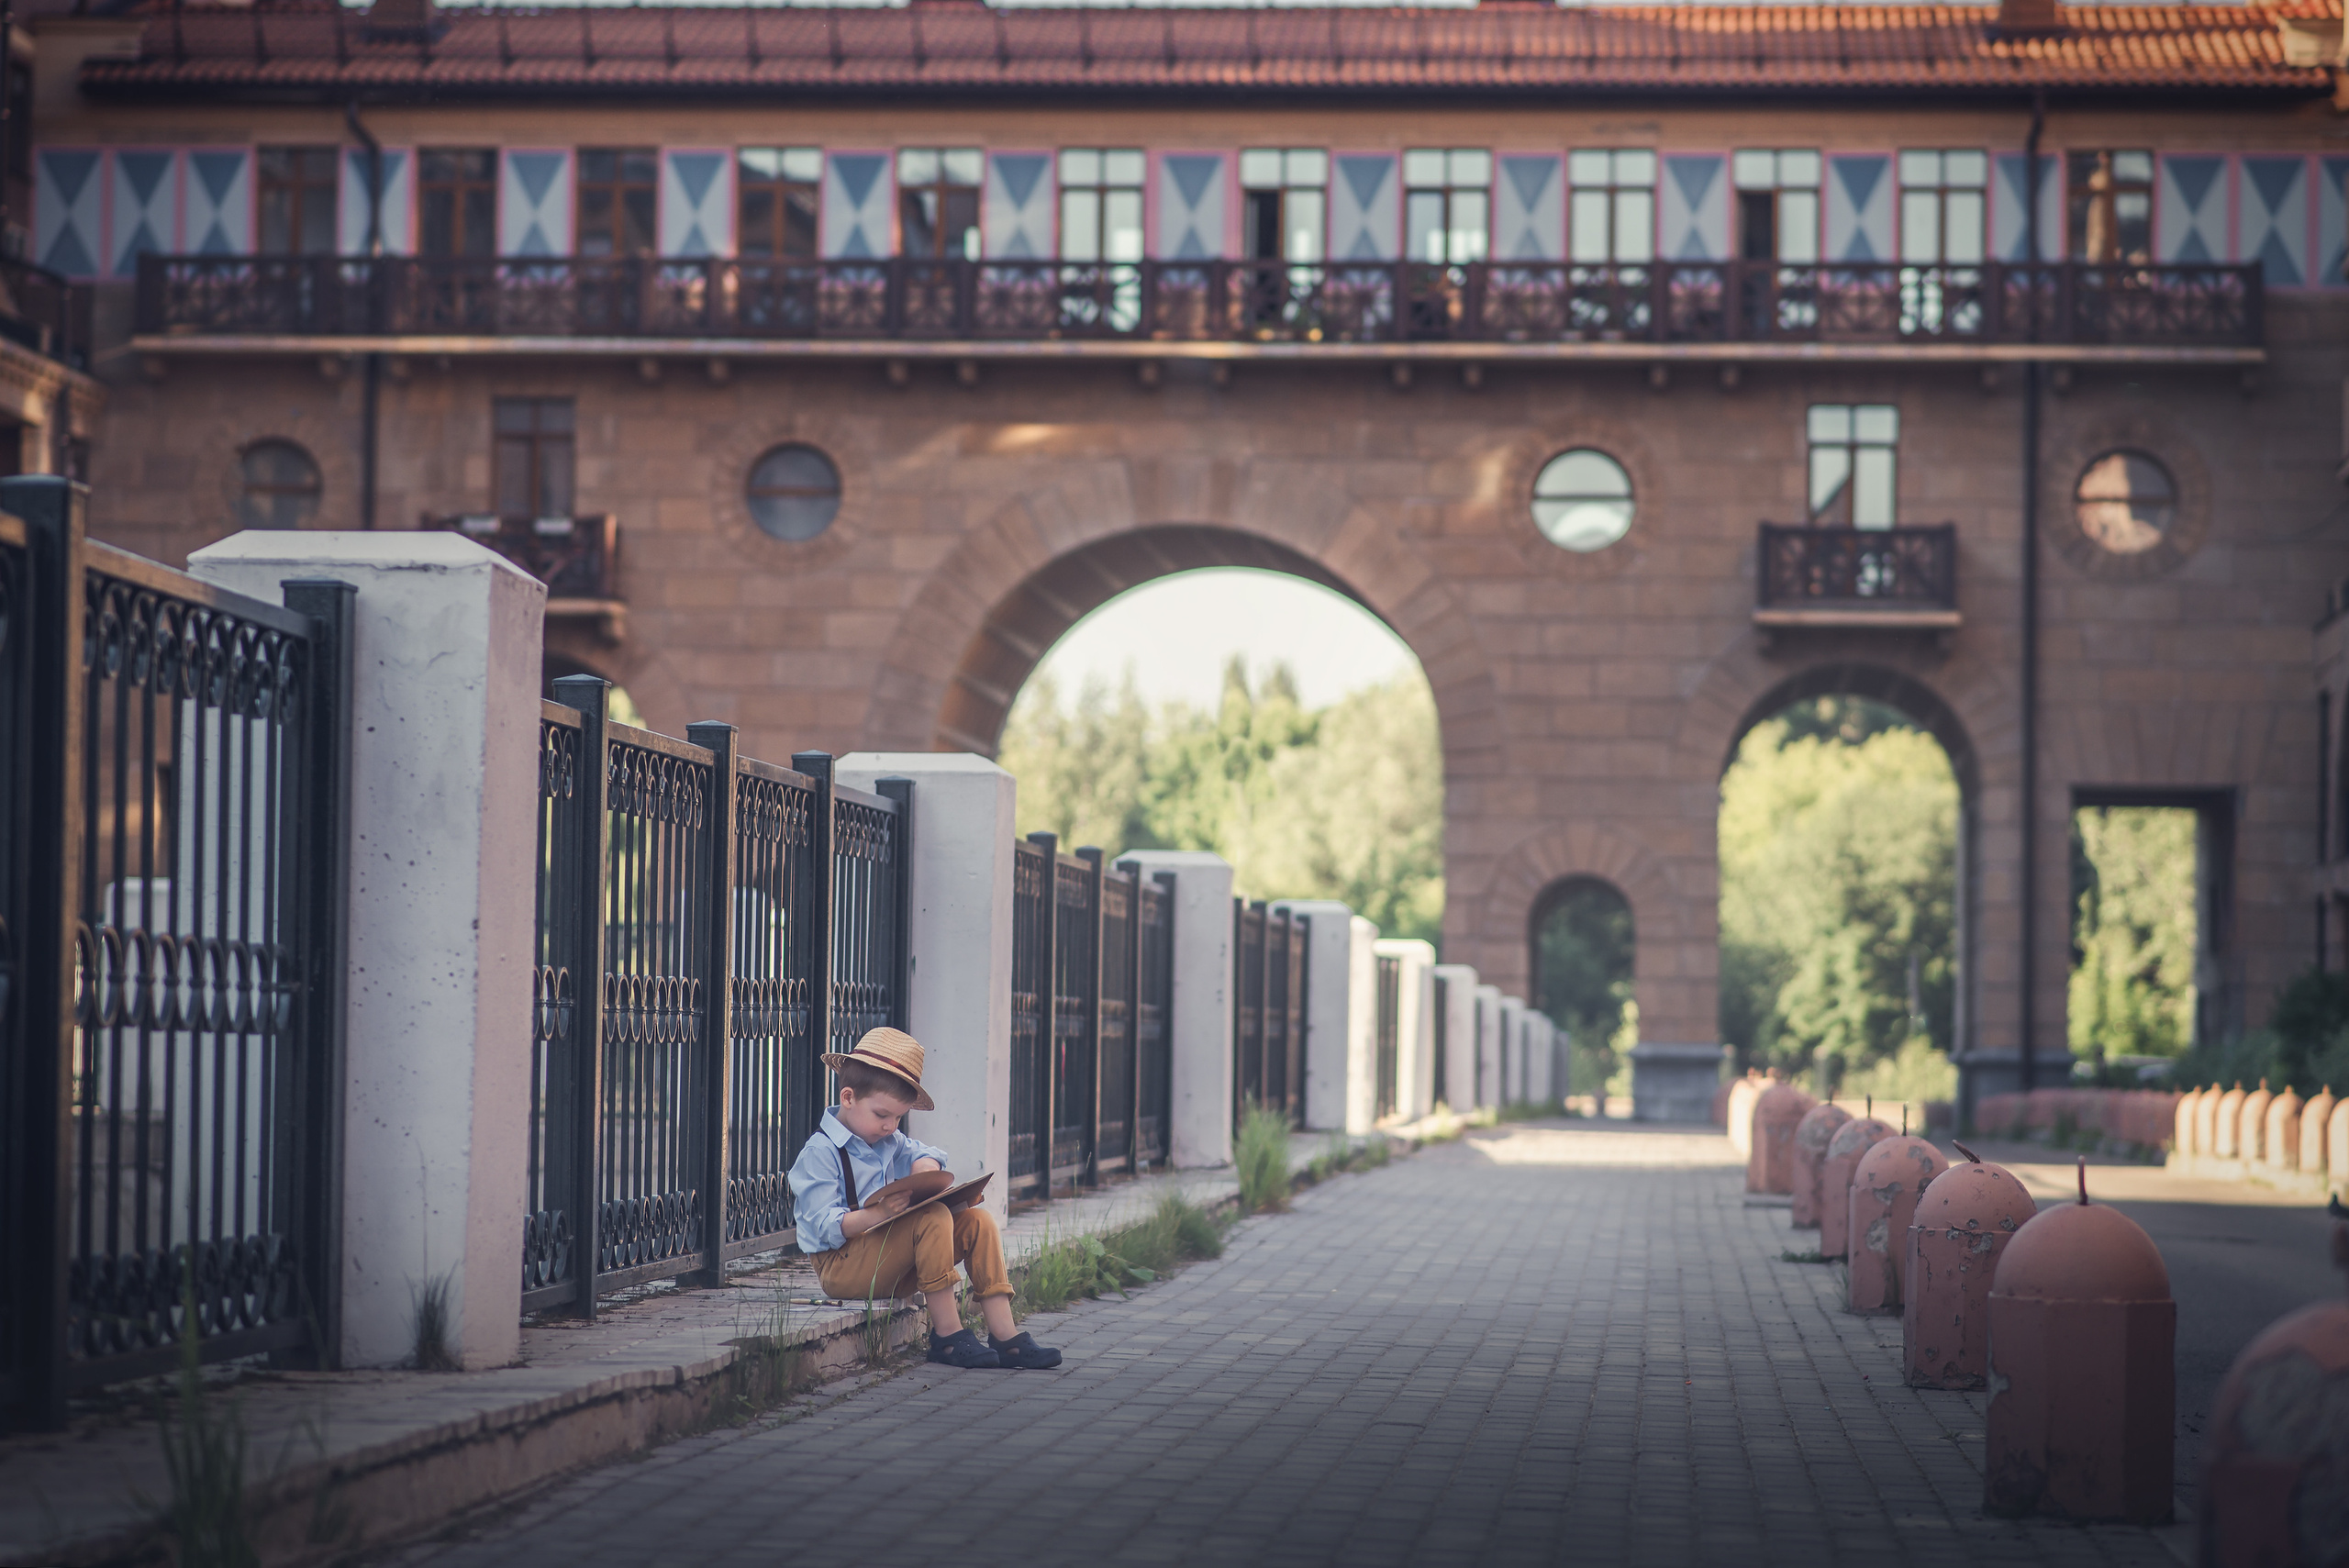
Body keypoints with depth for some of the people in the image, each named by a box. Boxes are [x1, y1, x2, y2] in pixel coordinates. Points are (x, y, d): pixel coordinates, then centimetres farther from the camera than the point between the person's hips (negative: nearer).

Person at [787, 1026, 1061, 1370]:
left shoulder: (890, 1142, 16)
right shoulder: (819, 1154, -12)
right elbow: (825, 1227, -20)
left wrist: (925, 1165, -1)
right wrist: (877, 1214, -35)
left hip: (890, 1271, 9)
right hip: (841, 1269, -9)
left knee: (977, 1221, -4)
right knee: (935, 1217, -28)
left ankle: (1004, 1335, -13)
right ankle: (947, 1334, -25)